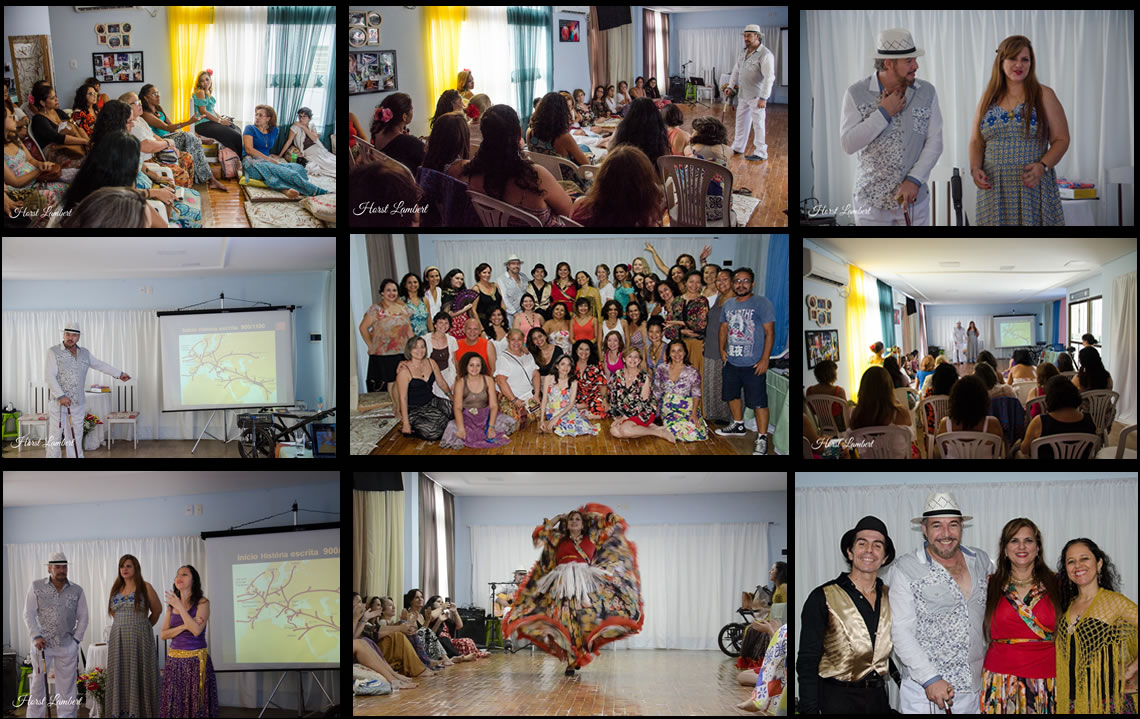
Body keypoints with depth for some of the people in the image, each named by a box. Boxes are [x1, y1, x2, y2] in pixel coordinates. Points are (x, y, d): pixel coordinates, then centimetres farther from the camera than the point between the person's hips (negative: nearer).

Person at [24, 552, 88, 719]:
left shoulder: (77, 590, 6)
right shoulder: (36, 587, 1)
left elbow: (83, 617, 10)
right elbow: (29, 614, -1)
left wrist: (76, 639, 0)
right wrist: (36, 636, -12)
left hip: (67, 646, 1)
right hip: (42, 643, -1)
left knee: (66, 686, 2)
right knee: (38, 682, 1)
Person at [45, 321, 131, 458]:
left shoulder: (84, 353, 13)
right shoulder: (53, 352, -4)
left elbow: (100, 365, 28)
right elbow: (49, 376, -12)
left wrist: (119, 374, 34)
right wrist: (61, 396, -20)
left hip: (78, 404, 5)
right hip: (58, 402, -5)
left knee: (75, 440, 6)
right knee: (54, 438, -5)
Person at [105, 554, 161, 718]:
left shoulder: (145, 587, -4)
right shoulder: (116, 589, 10)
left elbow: (157, 611, 3)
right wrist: (124, 625, 13)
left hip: (139, 639, -4)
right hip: (118, 639, 4)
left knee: (138, 674, -3)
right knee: (120, 675, 3)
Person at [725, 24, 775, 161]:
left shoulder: (765, 55, -15)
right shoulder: (742, 53, 11)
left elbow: (769, 77, -19)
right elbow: (736, 71, 22)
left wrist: (763, 98, -23)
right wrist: (730, 86, 11)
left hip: (756, 96, -8)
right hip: (743, 95, 8)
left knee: (758, 123, -4)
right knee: (741, 121, 16)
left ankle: (760, 153, 3)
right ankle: (738, 148, 28)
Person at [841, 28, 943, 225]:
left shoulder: (927, 93, 0)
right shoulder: (856, 94, -5)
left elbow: (934, 142, -2)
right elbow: (849, 144, -12)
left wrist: (915, 180, -15)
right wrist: (884, 113, -16)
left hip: (914, 200, 2)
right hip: (872, 200, -2)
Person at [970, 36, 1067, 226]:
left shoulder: (1044, 96, 2)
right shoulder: (988, 98, 11)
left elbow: (1061, 139, 0)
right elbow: (976, 141, 15)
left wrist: (1043, 166, -17)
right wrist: (975, 168, -4)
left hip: (1032, 187, -2)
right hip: (994, 190, 2)